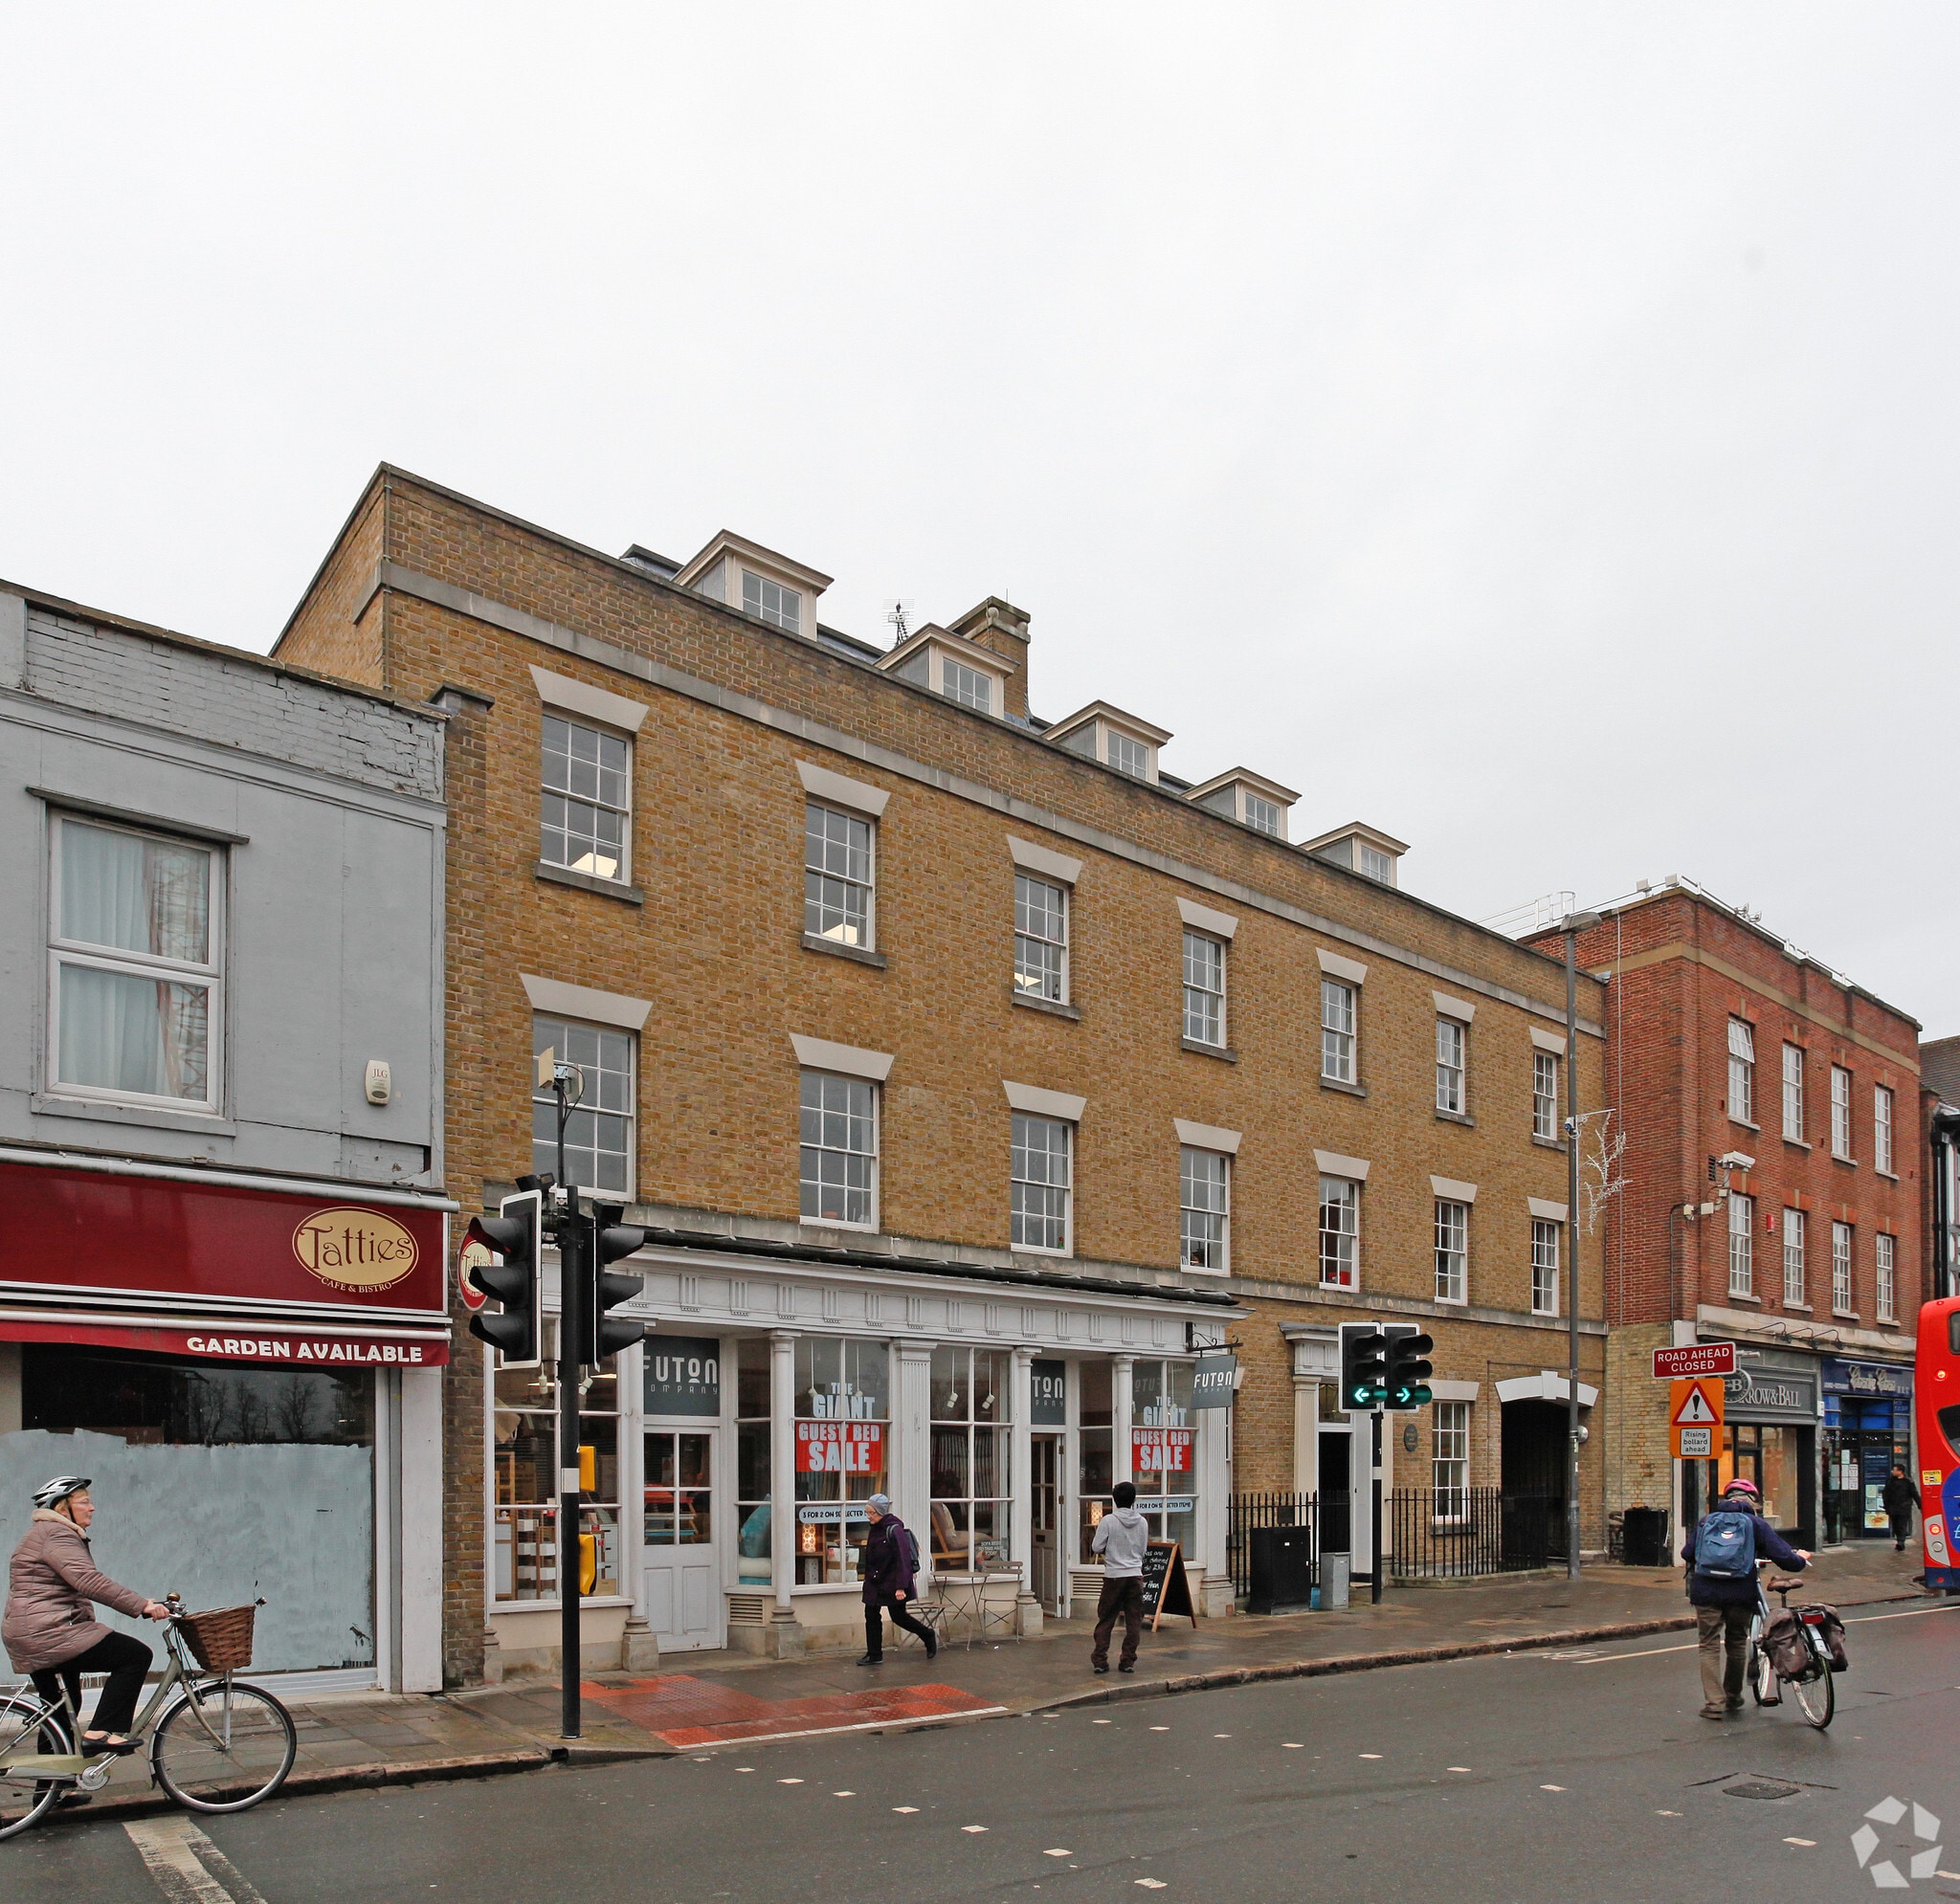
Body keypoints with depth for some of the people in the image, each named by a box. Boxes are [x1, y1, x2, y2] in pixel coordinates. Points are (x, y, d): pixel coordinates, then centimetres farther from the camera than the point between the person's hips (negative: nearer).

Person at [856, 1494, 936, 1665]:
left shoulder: (894, 1530, -19)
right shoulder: (874, 1530, 7)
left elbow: (903, 1560, -21)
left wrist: (900, 1586, -23)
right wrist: (868, 1579, 18)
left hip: (892, 1584, -8)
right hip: (874, 1583, 8)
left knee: (898, 1616, 3)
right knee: (871, 1615, 4)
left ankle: (928, 1635, 25)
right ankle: (873, 1654, 14)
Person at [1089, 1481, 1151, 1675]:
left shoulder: (1108, 1521, -10)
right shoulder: (1142, 1522, 1)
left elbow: (1096, 1547, -7)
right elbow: (1143, 1548, 11)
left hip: (1114, 1576, -2)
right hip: (1135, 1574, 2)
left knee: (1105, 1620, 7)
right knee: (1134, 1621, 7)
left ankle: (1100, 1660, 6)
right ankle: (1128, 1661, 6)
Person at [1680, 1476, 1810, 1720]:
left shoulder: (1705, 1521, 10)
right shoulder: (1757, 1524, 3)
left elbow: (1687, 1554, 11)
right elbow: (1783, 1557, -3)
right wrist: (1801, 1559, 19)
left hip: (1706, 1593, 0)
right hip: (1741, 1595, 0)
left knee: (1709, 1647, 7)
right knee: (1737, 1645, 19)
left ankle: (1714, 1703, -1)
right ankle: (1733, 1698, 31)